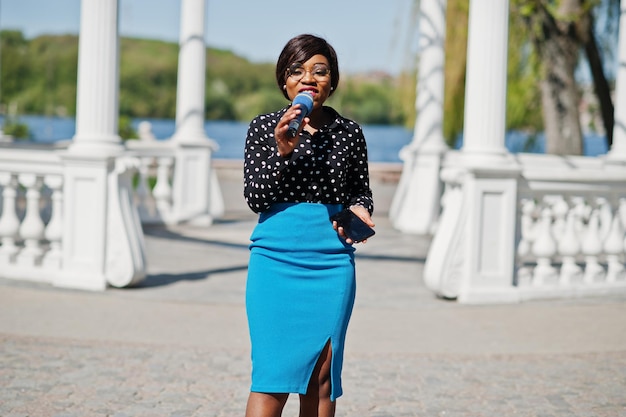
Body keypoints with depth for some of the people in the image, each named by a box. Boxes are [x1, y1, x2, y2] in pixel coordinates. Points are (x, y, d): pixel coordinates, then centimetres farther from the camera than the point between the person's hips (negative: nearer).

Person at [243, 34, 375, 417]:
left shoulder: (349, 133, 7)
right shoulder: (264, 128, 2)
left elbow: (362, 190, 19)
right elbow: (255, 198, -3)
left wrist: (359, 211, -3)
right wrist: (282, 152, -17)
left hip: (331, 261, 2)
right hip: (276, 258, -2)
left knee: (322, 377, 3)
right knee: (273, 373, -8)